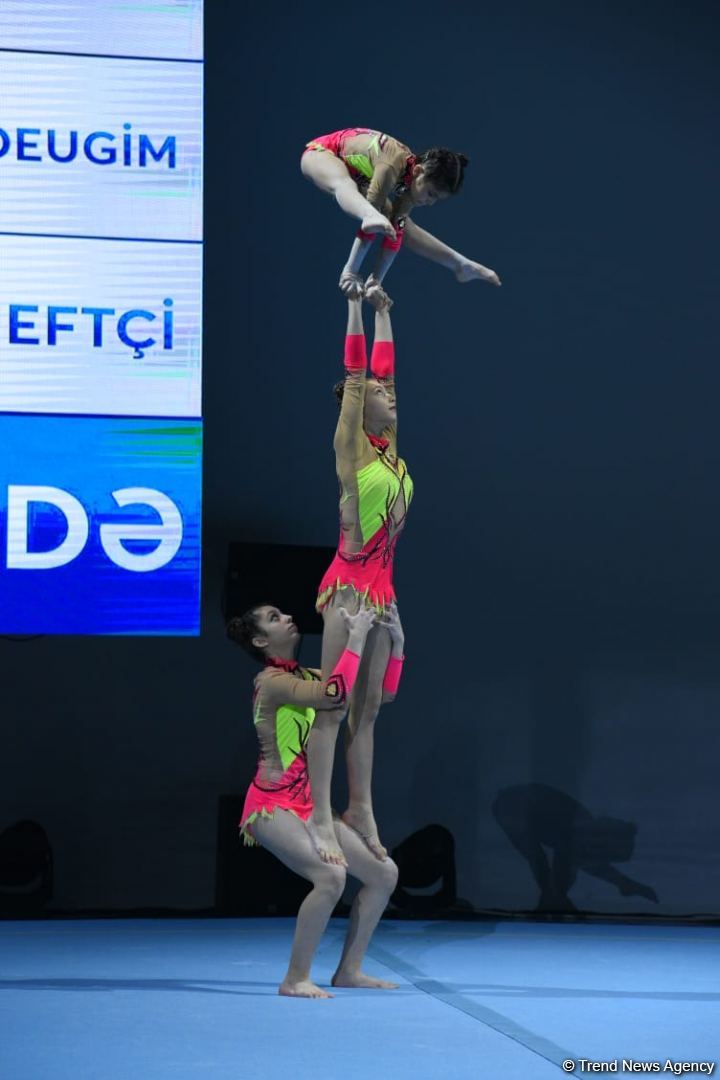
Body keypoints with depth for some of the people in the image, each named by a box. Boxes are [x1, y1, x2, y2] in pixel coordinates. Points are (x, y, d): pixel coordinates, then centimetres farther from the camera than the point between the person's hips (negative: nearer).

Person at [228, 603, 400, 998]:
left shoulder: (307, 678, 13)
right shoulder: (271, 681, -12)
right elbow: (334, 696, -29)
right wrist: (356, 639, -23)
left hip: (308, 805, 9)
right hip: (272, 805, -9)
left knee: (384, 873, 5)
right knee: (331, 876, -29)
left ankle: (349, 970, 14)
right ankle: (295, 979, -18)